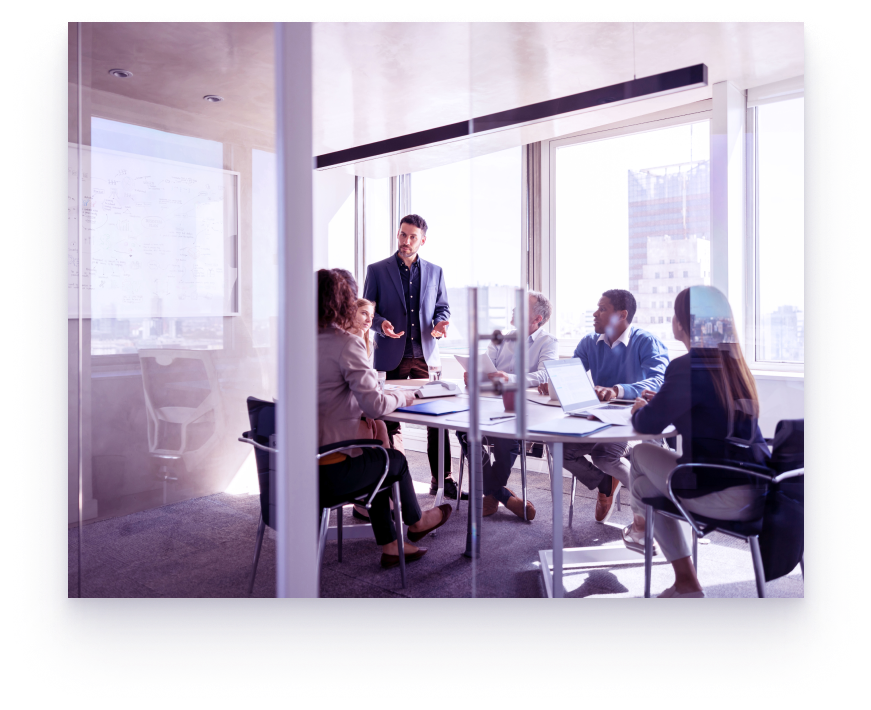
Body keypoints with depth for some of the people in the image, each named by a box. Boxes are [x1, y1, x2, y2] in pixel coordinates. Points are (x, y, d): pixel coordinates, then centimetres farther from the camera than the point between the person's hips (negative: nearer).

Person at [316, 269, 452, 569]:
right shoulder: (347, 344, -17)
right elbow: (375, 406, -19)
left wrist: (360, 413, 17)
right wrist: (402, 396, 1)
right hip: (329, 471, -7)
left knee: (375, 458, 29)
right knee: (396, 460, 21)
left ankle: (389, 546, 37)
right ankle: (416, 522, 49)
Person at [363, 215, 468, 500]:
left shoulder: (435, 272, 10)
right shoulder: (377, 270, 3)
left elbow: (443, 308, 15)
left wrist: (441, 324, -8)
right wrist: (381, 325, -18)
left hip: (425, 356, 2)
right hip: (391, 357, -2)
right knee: (391, 421, 6)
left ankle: (442, 480, 12)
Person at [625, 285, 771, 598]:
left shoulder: (688, 366, -14)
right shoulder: (734, 362, 10)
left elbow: (648, 425, -8)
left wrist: (639, 408, 13)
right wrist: (657, 403, 24)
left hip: (723, 497, -8)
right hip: (758, 492, 8)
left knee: (641, 454, 11)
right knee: (652, 477, 22)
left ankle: (641, 526, 38)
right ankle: (685, 583, 26)